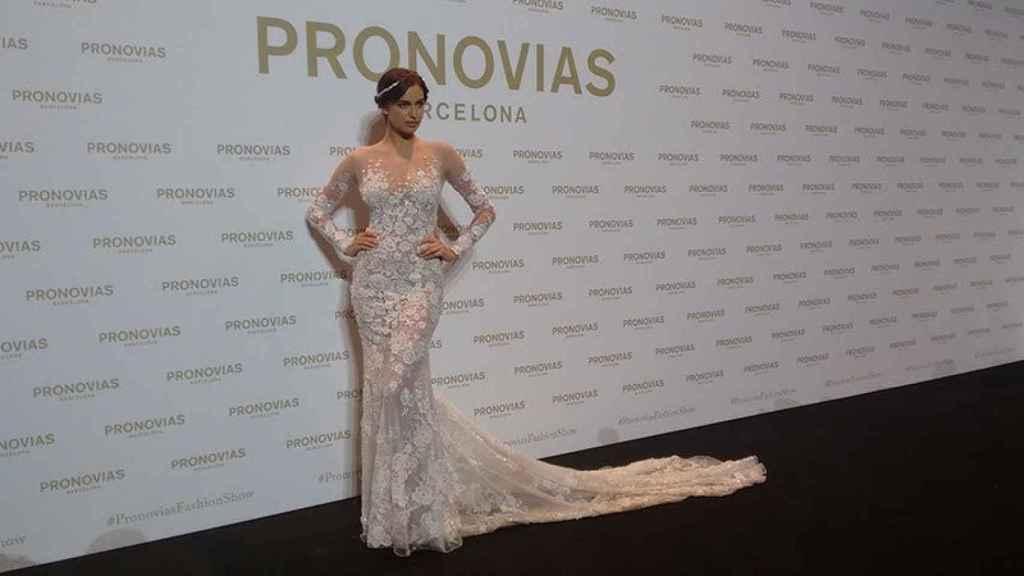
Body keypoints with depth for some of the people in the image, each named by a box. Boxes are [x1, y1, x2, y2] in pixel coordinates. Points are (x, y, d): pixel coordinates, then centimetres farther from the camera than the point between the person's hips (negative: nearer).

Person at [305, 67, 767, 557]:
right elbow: (316, 211, 17)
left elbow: (485, 209, 10)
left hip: (420, 282, -3)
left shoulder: (440, 154, 2)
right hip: (372, 283, 3)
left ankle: (404, 510, 6)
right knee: (387, 388, 6)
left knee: (395, 384, -13)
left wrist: (455, 250, -1)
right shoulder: (359, 160, 5)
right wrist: (345, 246, 2)